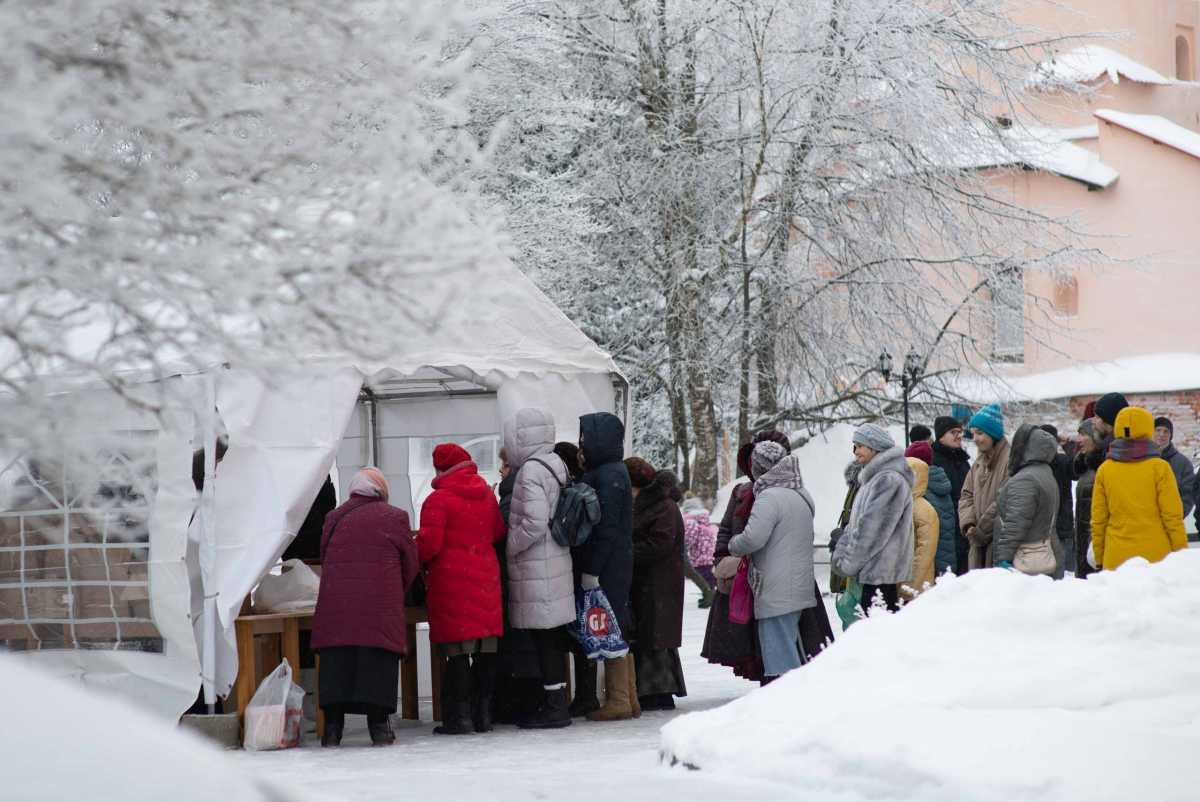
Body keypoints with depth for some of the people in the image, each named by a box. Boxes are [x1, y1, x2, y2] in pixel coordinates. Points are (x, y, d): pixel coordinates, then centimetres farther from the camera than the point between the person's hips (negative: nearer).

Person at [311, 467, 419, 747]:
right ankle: (378, 725, -2)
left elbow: (324, 558, 17)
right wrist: (397, 593, 26)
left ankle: (332, 726, 2)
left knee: (336, 661, 4)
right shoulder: (395, 517, 6)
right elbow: (411, 564, 10)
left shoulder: (334, 518, 12)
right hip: (380, 605, -2)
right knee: (378, 662, 1)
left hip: (335, 601, 2)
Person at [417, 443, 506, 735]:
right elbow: (498, 533, 13)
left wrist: (417, 560, 5)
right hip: (485, 577, 5)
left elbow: (429, 542, -14)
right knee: (486, 651, 8)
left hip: (452, 580, -5)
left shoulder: (438, 500, -8)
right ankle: (484, 714, 12)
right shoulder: (487, 495, 10)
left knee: (457, 652, -4)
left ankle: (459, 716, -4)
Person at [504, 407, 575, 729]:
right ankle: (556, 701, 18)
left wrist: (509, 546, -10)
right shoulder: (555, 466, 13)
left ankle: (554, 707, -3)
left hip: (536, 569, -9)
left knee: (545, 637, -6)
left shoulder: (532, 470, -15)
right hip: (555, 562, 9)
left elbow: (535, 523, -23)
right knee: (553, 638, 13)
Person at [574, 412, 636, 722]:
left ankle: (618, 700, -4)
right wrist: (589, 567, 16)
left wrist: (591, 570, -20)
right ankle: (628, 697, 15)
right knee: (617, 632, 11)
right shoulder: (608, 472, 16)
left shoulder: (609, 476, -14)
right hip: (616, 568, 10)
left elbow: (607, 528, -19)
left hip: (606, 568, -10)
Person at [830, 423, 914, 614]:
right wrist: (840, 553, 7)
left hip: (882, 573, -10)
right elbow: (855, 525, 20)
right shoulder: (872, 478, 19)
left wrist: (849, 562, -12)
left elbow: (872, 529, -17)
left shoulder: (889, 480, -14)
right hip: (874, 572, 10)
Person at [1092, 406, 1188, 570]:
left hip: (1115, 558, 3)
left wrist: (1099, 558, 15)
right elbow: (1173, 516, -4)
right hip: (1156, 556, -3)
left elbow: (1098, 520, 7)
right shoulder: (1159, 468, -4)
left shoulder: (1105, 470, 4)